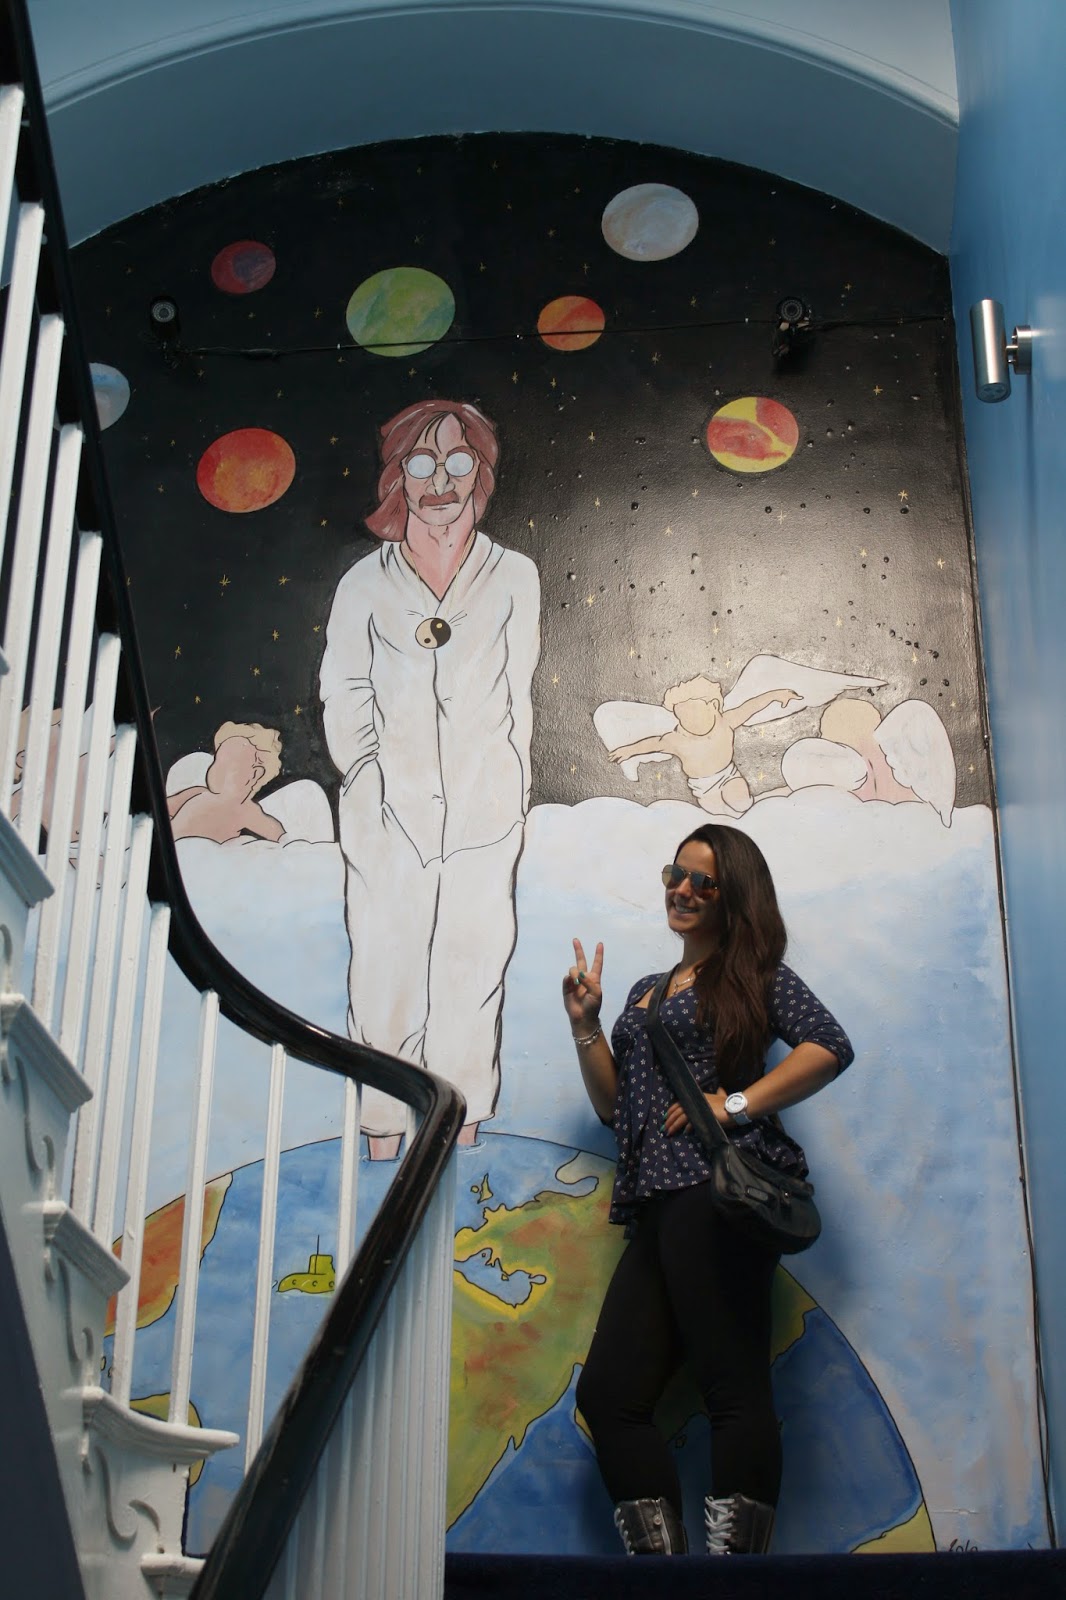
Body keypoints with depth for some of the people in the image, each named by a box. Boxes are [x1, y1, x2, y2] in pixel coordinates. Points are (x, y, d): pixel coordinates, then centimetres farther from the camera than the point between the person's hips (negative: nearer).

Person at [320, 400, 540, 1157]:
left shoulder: (514, 577, 6)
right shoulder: (366, 584, 4)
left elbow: (517, 702, 9)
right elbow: (344, 705, 6)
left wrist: (510, 799, 4)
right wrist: (373, 785, -4)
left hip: (484, 812, 1)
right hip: (390, 813, 0)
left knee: (472, 972, 6)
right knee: (385, 974, 1)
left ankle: (462, 1135, 18)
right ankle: (384, 1142, 12)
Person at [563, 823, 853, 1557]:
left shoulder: (753, 973, 8)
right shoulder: (645, 993, 28)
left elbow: (830, 1046, -7)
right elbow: (614, 1103, 24)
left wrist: (736, 1104, -12)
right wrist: (585, 1024, 13)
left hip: (719, 1192, -8)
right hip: (657, 1209, 8)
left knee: (736, 1391, -11)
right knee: (609, 1394, 0)